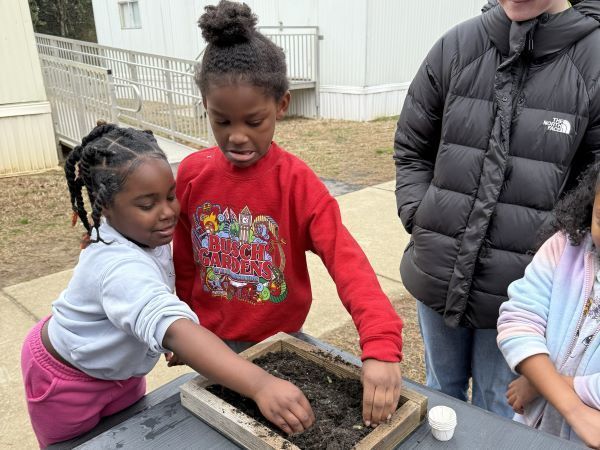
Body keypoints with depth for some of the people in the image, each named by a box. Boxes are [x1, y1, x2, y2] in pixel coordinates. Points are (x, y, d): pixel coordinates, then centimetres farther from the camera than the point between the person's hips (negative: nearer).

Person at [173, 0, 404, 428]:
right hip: (211, 344, 3)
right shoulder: (191, 173, -10)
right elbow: (185, 262, 2)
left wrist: (381, 346, -45)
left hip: (279, 343, -3)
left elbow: (348, 261, -31)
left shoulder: (298, 182, -20)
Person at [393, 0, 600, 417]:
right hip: (439, 270, 2)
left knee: (497, 412, 18)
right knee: (440, 392, 24)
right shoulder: (456, 47, -4)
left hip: (519, 285, -1)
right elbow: (411, 150, 5)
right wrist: (420, 219, -4)